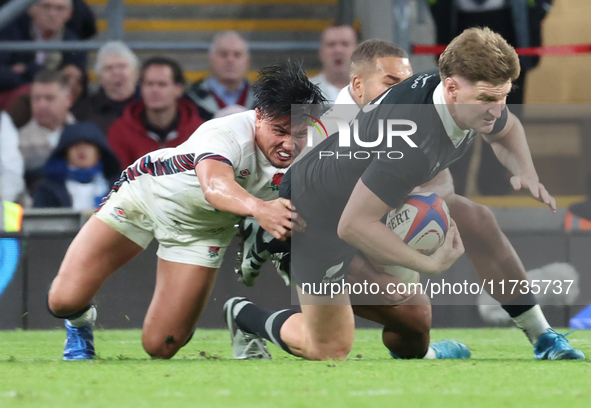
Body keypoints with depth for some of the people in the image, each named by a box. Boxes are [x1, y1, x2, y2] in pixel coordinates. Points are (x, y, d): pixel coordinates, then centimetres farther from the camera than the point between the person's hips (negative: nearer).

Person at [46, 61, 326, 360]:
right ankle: (79, 323, 23)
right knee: (65, 300, -16)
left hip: (201, 230, 4)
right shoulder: (227, 134, -40)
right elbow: (215, 186, -62)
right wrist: (259, 208, -82)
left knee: (160, 346, -5)